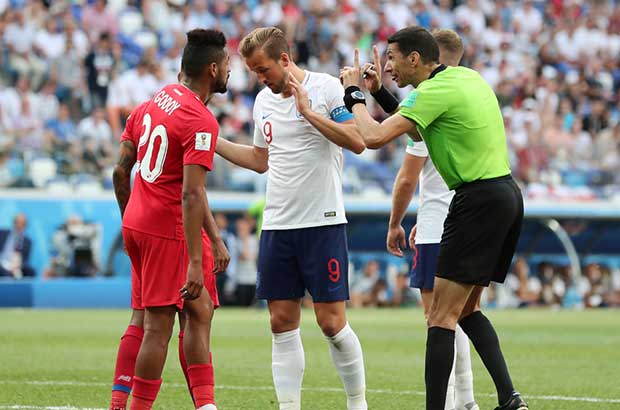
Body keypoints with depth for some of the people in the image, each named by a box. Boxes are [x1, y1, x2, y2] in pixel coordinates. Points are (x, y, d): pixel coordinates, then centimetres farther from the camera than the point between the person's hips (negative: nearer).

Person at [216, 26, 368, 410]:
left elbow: (357, 142, -16)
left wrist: (308, 112, -20)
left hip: (323, 222, -6)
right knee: (282, 322, 3)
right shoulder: (264, 100, 12)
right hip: (277, 225, 6)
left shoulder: (325, 87, -7)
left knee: (331, 321, -5)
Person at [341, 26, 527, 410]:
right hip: (507, 194, 10)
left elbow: (374, 136, -18)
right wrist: (381, 94, 19)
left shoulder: (435, 91, -13)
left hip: (479, 199, -10)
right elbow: (420, 132, 27)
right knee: (468, 309, 17)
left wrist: (355, 95, -2)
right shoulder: (467, 77, 14)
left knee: (442, 316, -8)